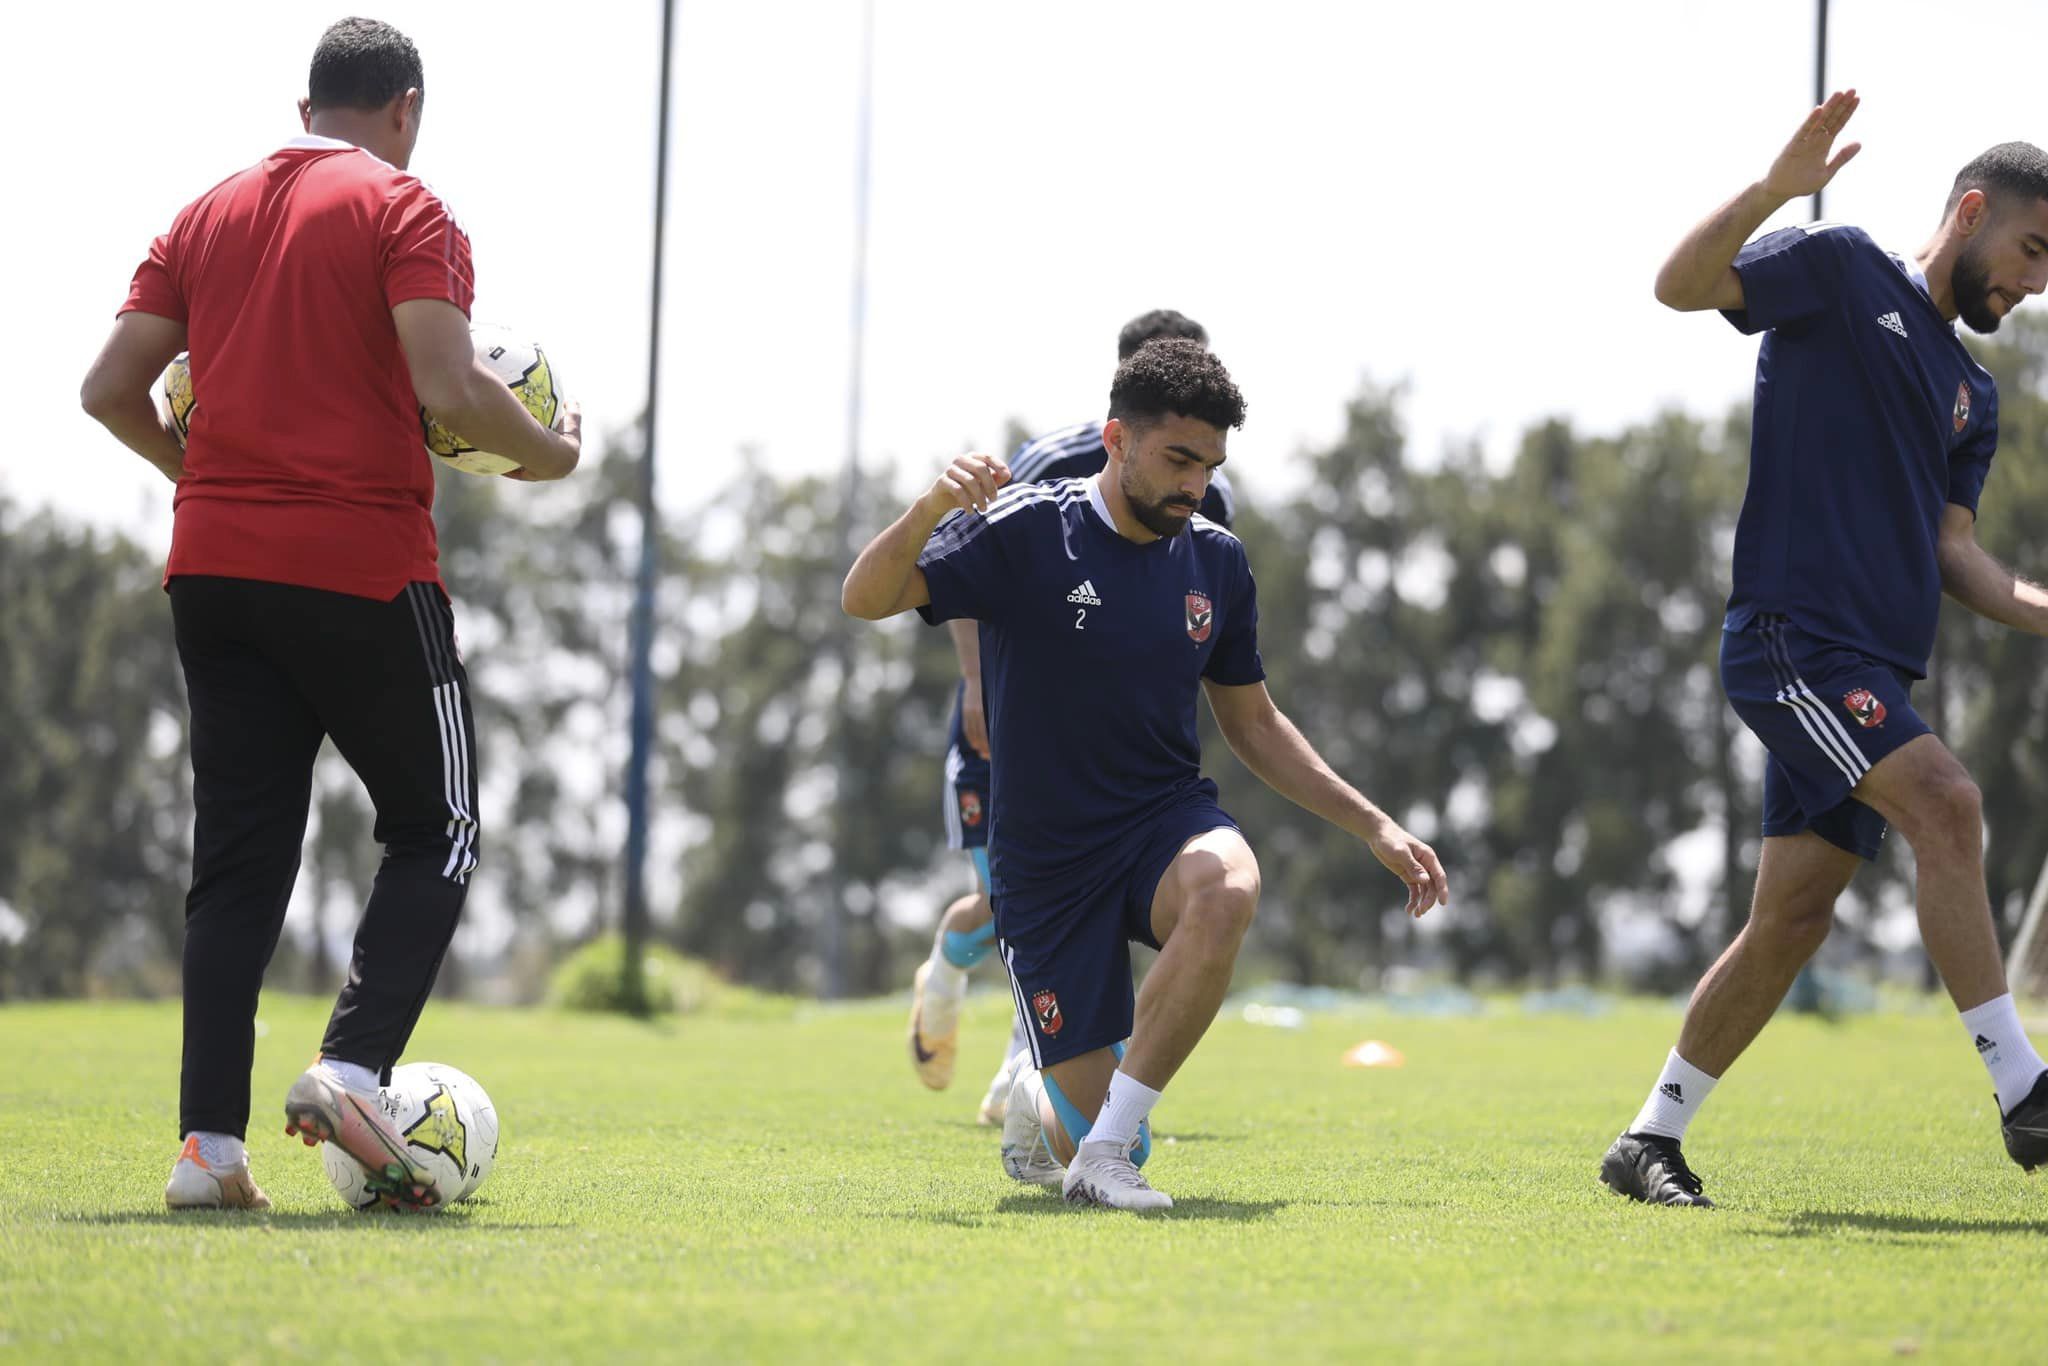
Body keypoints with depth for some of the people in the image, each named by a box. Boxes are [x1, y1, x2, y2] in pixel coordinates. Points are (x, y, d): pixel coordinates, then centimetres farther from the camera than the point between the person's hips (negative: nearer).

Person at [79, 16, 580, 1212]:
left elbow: (111, 387, 10)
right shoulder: (404, 210, -3)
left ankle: (210, 1143, -2)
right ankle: (354, 1070, -12)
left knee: (237, 856, 7)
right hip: (363, 566, -5)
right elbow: (449, 384, -16)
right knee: (437, 830, 8)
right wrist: (547, 453, 1)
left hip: (215, 568, 5)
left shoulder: (208, 217, 14)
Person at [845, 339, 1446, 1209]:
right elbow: (865, 600, -17)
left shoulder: (1216, 562, 4)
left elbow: (1253, 725, 16)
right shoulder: (1026, 531, -10)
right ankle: (1038, 1103, 36)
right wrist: (927, 512, -37)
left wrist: (1372, 826, 9)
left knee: (1226, 893, -37)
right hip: (1045, 860, -2)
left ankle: (1103, 1148, -28)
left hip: (1167, 821, 3)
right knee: (1085, 1128, -6)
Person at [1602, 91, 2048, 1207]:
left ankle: (1650, 1141, 15)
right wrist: (1776, 190, -25)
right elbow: (1682, 283, -10)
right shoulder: (1841, 273, 2)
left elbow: (1953, 553, 17)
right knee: (1944, 800, -24)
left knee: (1791, 919, 5)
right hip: (1790, 634, -8)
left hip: (1872, 671, 8)